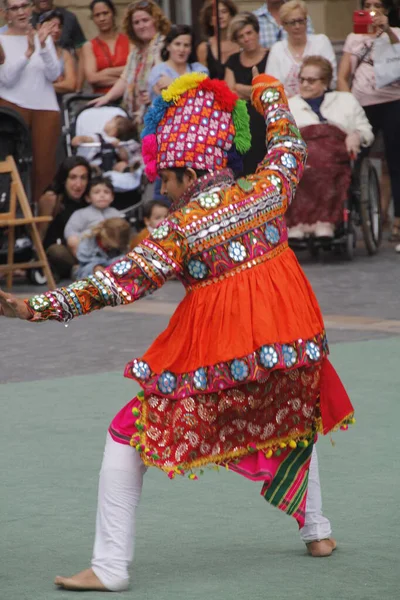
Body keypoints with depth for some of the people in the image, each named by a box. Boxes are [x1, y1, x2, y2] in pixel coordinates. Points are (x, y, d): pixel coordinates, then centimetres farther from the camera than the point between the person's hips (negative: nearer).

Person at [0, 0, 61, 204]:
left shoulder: (44, 38, 9)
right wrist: (28, 52, -21)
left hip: (46, 107, 3)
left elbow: (54, 74, 0)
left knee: (45, 164, 0)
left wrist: (43, 46, -15)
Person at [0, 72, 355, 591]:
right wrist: (270, 93, 40)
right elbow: (288, 151, 23)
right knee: (292, 415, 36)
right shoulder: (263, 190, 1)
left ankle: (110, 567, -2)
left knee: (130, 435, 3)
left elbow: (120, 282, -16)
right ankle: (317, 530, 42)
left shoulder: (181, 228, -10)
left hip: (215, 347, -5)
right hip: (288, 331, 6)